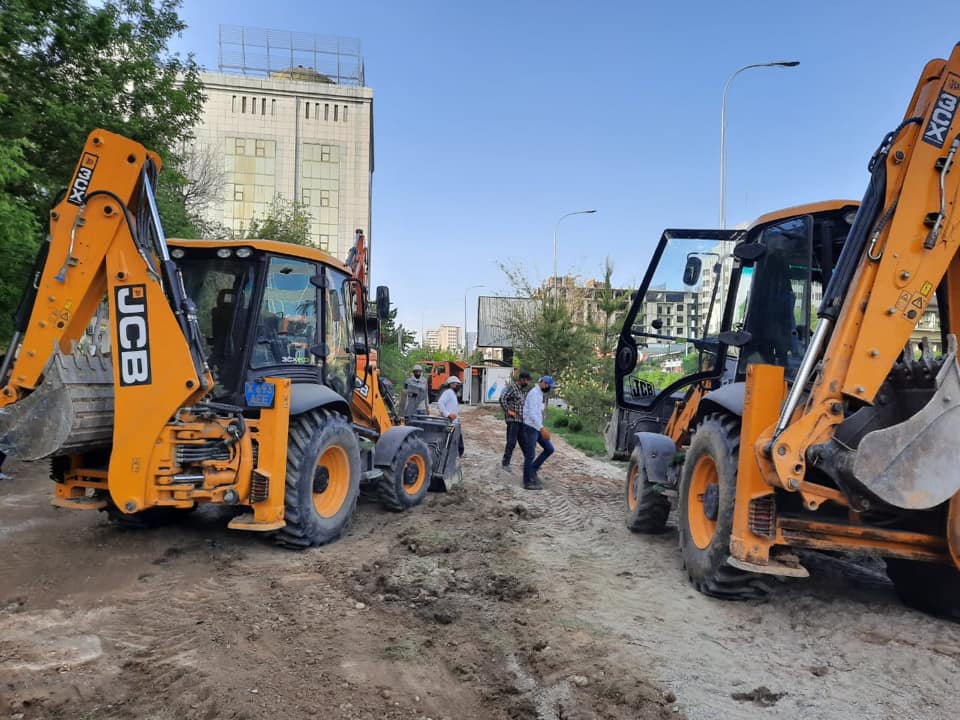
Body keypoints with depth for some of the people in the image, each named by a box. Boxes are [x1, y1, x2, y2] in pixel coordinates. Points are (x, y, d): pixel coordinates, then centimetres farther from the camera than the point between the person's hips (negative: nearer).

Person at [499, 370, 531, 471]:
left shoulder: (524, 389, 15)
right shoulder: (512, 387, -10)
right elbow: (502, 398, -21)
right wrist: (508, 411, -17)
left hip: (522, 420, 8)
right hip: (513, 419, -8)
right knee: (511, 442, -6)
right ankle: (505, 463, 4)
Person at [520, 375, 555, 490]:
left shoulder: (539, 393, 14)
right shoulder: (534, 393, -17)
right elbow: (532, 413, -27)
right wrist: (542, 428, -33)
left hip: (536, 427, 9)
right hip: (530, 427, -9)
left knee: (549, 449, 7)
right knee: (530, 455, -2)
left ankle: (533, 470, 15)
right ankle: (528, 483, 6)